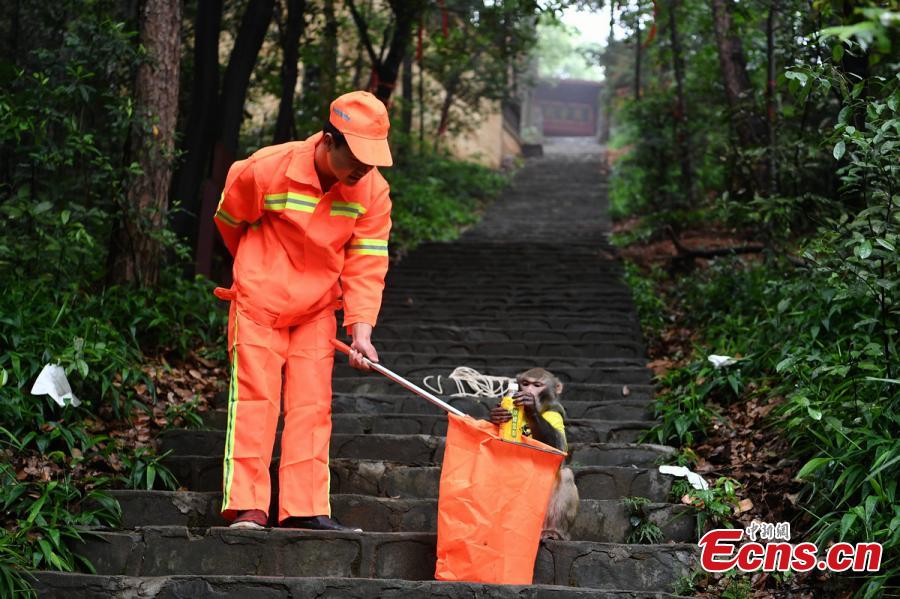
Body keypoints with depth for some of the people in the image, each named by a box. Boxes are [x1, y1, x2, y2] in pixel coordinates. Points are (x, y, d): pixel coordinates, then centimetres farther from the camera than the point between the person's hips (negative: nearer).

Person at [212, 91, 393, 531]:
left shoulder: (373, 190, -10)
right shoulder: (266, 169, -20)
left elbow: (367, 263, -7)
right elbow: (228, 219, 0)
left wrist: (361, 327, -19)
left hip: (318, 311, 4)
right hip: (259, 302, -4)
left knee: (312, 406, 3)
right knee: (254, 400, -5)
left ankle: (305, 508, 7)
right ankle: (246, 508, -2)